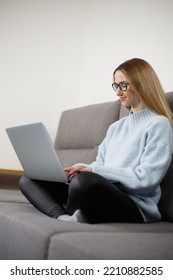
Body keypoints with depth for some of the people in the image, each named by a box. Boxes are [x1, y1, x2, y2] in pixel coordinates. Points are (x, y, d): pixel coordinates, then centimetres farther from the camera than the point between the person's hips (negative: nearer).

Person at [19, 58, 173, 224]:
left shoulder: (159, 124, -2)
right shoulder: (116, 127, 24)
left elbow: (146, 180, -12)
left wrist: (94, 170, -14)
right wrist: (77, 169, -4)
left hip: (134, 208, -8)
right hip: (102, 194, 8)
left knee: (84, 180, -39)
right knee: (29, 179, 2)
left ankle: (67, 219, -10)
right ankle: (64, 218, -25)